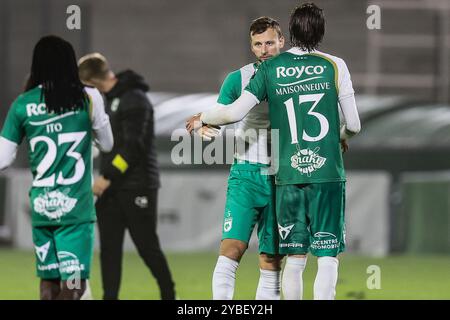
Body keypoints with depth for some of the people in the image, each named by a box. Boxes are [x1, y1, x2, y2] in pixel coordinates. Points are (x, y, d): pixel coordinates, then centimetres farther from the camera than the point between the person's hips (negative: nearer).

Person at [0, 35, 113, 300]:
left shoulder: (22, 105, 1)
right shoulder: (87, 98, -4)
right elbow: (107, 144, 10)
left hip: (41, 208, 3)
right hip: (75, 208, -3)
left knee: (49, 281, 13)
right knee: (73, 285, -6)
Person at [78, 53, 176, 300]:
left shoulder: (135, 99, -14)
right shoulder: (112, 99, 15)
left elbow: (133, 147, -20)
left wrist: (108, 177, -20)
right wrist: (106, 178, 11)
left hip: (137, 187, -8)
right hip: (113, 188, 9)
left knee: (147, 246, 0)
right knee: (109, 249, 3)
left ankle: (168, 295, 14)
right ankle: (110, 298, 4)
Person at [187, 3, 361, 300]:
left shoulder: (271, 69, 2)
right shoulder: (334, 66, -1)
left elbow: (233, 113, -3)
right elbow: (353, 124, 2)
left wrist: (201, 119, 17)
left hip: (288, 175, 2)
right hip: (328, 174, -2)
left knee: (294, 259, 9)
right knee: (328, 257, -1)